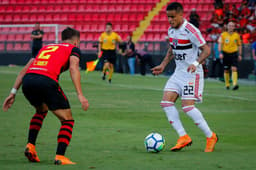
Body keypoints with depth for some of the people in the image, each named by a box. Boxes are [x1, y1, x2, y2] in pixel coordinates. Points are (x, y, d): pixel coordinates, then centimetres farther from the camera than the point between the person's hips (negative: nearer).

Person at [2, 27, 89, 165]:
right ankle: (60, 157, -2)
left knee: (41, 111, 35)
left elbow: (25, 69, 28)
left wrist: (13, 92, 27)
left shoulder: (46, 47, 35)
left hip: (27, 81, 6)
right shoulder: (73, 49, 20)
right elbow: (73, 68, -1)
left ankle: (30, 146, 23)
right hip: (46, 80, -6)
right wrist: (80, 95, -9)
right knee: (67, 120, 9)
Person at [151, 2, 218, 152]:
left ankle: (211, 136, 0)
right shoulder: (171, 31, 7)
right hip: (179, 72, 8)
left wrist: (196, 63, -33)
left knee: (188, 106, -16)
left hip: (192, 73, -8)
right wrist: (163, 65, 18)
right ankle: (184, 137, -1)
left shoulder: (191, 31, -18)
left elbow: (206, 50, -18)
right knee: (166, 102, -5)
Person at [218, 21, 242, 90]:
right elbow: (220, 44, -3)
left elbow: (239, 45, 13)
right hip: (226, 54, 0)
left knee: (234, 69, -16)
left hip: (234, 54, 0)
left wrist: (240, 55, 9)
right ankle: (227, 84, 21)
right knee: (226, 70, 6)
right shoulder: (223, 34, 1)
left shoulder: (237, 35, 6)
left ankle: (235, 84, -24)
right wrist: (220, 53, -16)